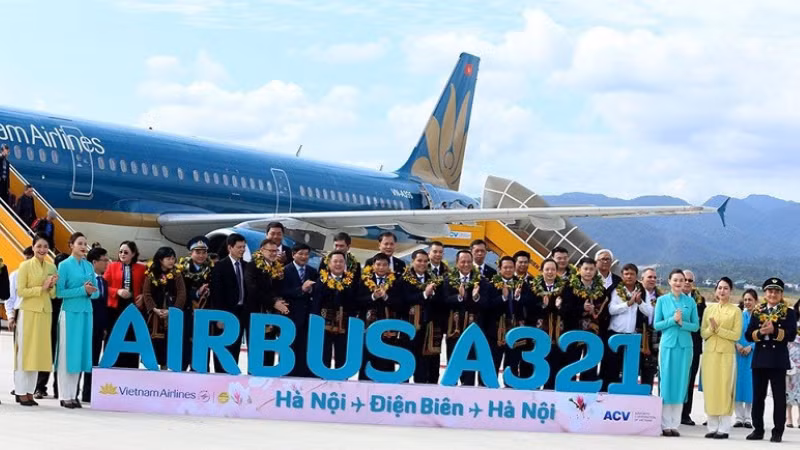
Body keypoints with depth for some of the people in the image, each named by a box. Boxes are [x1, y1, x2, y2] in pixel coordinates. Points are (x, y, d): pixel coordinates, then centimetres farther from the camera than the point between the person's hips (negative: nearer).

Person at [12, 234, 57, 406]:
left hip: (45, 313, 5)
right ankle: (21, 392, 0)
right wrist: (41, 288, -15)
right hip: (28, 312, -5)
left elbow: (53, 295, 13)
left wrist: (52, 286, -7)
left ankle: (30, 392, 10)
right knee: (24, 352, -3)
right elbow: (20, 291, -9)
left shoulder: (52, 267, 10)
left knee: (38, 352, 5)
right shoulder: (25, 266, -3)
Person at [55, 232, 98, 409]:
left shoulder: (89, 266, 12)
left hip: (86, 312, 5)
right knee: (67, 353, -3)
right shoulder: (65, 265, -3)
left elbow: (96, 293, 14)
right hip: (70, 312, -5)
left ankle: (74, 394, 12)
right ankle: (65, 396, 0)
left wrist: (91, 291, -9)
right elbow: (60, 291, -9)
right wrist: (82, 290, -16)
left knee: (80, 352, 6)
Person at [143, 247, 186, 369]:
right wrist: (155, 309, -14)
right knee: (154, 342, -1)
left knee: (170, 342, -4)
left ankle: (164, 366, 1)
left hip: (172, 314, 0)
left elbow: (182, 294, -3)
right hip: (155, 314, 0)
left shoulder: (177, 274, 3)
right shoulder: (151, 275, 4)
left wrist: (172, 310, -14)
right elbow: (146, 293, -1)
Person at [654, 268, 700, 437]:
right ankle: (665, 424, 3)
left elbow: (696, 326, 5)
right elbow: (656, 324, 2)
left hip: (684, 346, 1)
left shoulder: (690, 302, 6)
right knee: (666, 383, -2)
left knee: (680, 384, 2)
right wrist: (672, 320, -12)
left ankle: (674, 424, 7)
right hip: (668, 344, -1)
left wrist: (682, 323, -12)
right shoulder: (662, 300, 4)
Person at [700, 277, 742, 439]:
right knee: (710, 389, 2)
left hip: (727, 354, -4)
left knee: (725, 389, -5)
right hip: (710, 353, 4)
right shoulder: (709, 309, 13)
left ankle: (723, 428, -2)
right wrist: (711, 329, -11)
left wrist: (718, 329, -12)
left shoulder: (736, 311, 2)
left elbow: (736, 335, -5)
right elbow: (703, 333, 9)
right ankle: (712, 427, 7)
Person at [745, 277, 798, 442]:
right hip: (760, 358, 3)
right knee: (758, 396, 7)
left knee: (779, 397, -1)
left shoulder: (789, 313, 4)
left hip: (778, 360, -3)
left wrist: (774, 331, -21)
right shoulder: (757, 312, 11)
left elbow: (791, 335, -8)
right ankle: (758, 429, 14)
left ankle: (778, 432, 3)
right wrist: (760, 332, -15)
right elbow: (748, 335, 5)